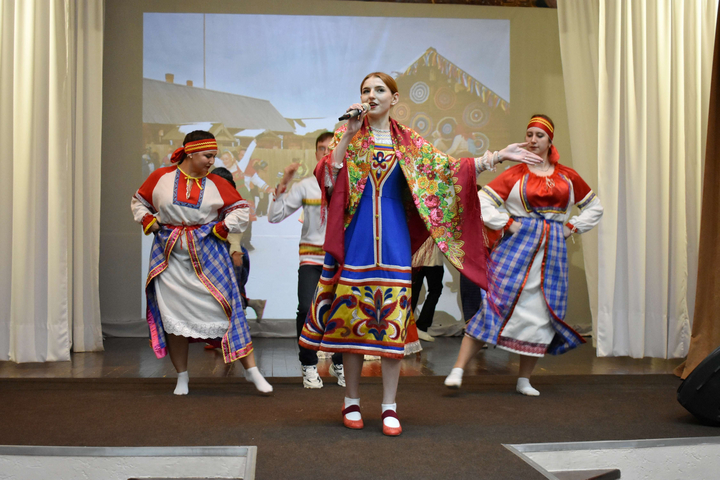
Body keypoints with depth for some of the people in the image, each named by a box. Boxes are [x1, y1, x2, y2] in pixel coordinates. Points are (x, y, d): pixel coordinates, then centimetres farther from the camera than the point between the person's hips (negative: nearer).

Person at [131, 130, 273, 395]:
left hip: (207, 253, 0)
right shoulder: (160, 178, 2)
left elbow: (240, 209, 9)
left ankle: (252, 370, 2)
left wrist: (223, 227, -5)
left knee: (227, 307, -5)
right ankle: (182, 378, 19)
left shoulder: (216, 183, 1)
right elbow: (139, 202, 17)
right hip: (170, 255, 1)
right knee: (173, 315, 4)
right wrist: (148, 221, 0)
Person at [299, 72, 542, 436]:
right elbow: (327, 178, -9)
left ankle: (389, 406, 8)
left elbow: (451, 169, 6)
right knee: (352, 316, 2)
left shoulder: (409, 142, 10)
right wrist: (349, 135, -14)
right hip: (356, 238, -1)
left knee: (392, 322, -2)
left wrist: (498, 157, 0)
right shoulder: (347, 135, 5)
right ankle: (352, 401, 16)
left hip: (393, 239, 1)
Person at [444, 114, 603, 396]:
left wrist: (572, 227, 8)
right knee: (496, 305, -10)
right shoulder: (515, 174, 2)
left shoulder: (567, 177, 11)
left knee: (541, 313, 4)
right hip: (517, 246, -3)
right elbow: (482, 202, -3)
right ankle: (458, 370, -9)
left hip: (552, 251, 4)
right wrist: (506, 223, -9)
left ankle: (524, 380, 16)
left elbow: (594, 208, 21)